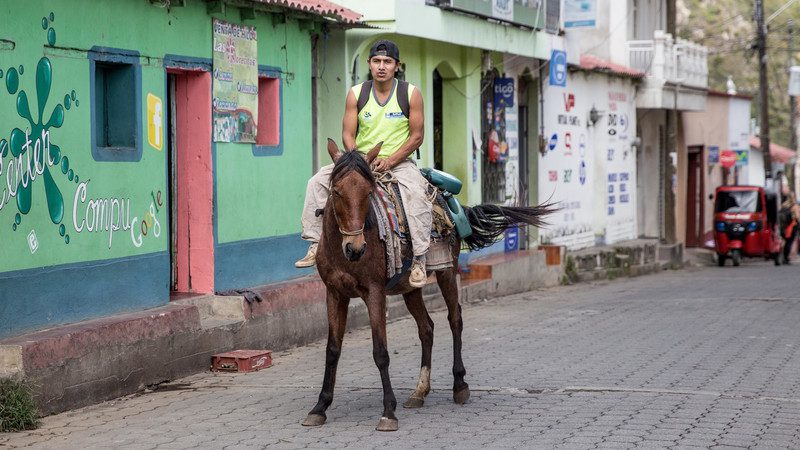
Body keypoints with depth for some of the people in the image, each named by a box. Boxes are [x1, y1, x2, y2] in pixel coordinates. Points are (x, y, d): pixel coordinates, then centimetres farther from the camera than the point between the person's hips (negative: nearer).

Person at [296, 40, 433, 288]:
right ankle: (316, 245, -11)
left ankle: (419, 260, -31)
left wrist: (389, 161, -17)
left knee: (416, 193, -34)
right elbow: (348, 134, 1)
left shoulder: (411, 94, -4)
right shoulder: (356, 94, 1)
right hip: (361, 160, 3)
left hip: (399, 162, -3)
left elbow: (416, 136, -5)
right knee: (318, 181, -14)